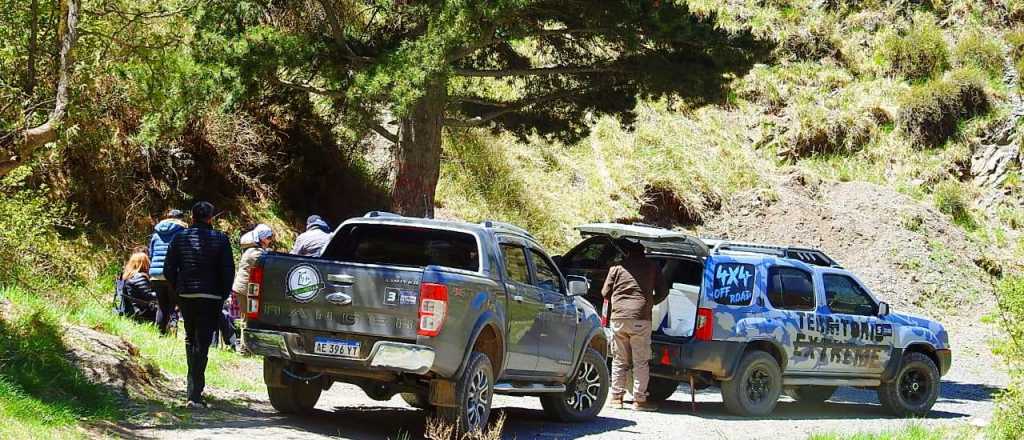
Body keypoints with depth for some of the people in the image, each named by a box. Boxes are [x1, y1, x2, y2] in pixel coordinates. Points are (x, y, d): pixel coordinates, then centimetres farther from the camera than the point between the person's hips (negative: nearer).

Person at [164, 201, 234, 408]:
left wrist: (178, 290, 14)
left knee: (190, 339, 21)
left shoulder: (180, 237, 3)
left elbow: (168, 269, 2)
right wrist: (223, 295, 5)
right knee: (202, 343, -3)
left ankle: (195, 386, 24)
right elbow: (228, 271, -6)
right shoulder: (219, 239, -4)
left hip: (186, 296, 3)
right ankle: (194, 395, -10)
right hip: (210, 298, -3)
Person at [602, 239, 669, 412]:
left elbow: (605, 293, 11)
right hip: (640, 319, -2)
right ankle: (639, 399, 0)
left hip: (618, 318, 2)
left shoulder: (618, 267, 8)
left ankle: (616, 397, 12)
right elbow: (663, 292, 8)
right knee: (641, 362, 2)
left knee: (619, 360, 11)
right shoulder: (652, 267, 6)